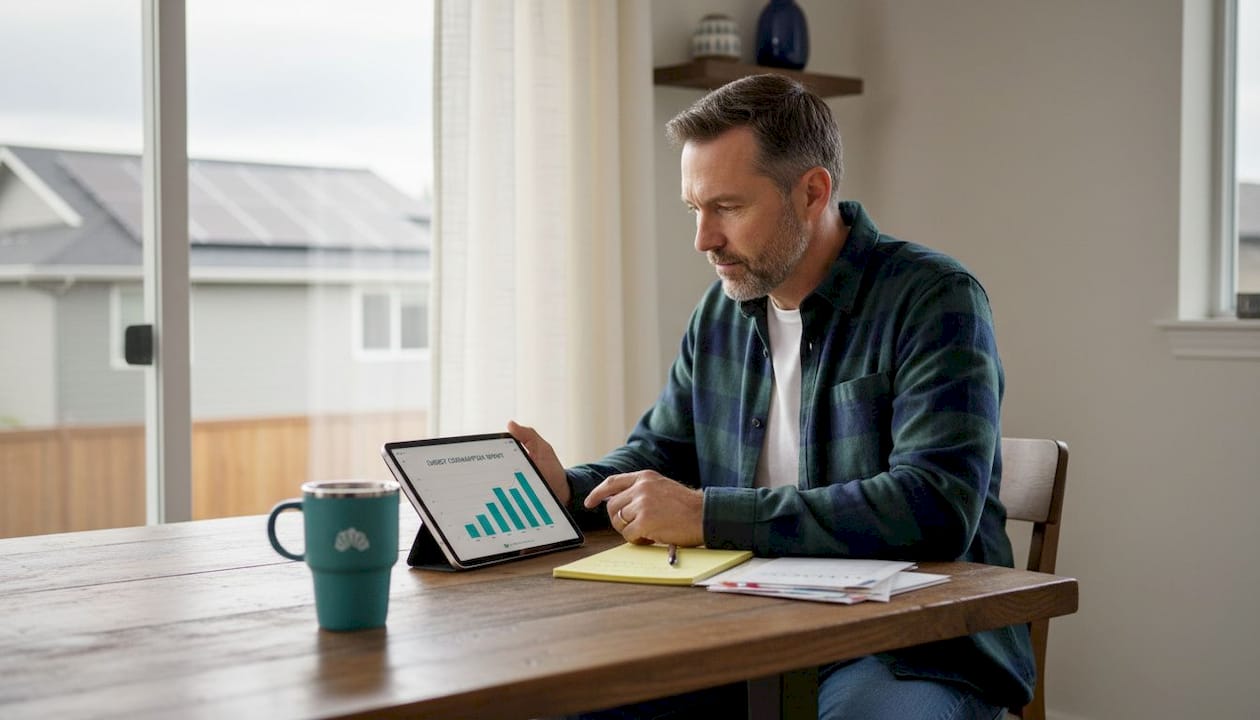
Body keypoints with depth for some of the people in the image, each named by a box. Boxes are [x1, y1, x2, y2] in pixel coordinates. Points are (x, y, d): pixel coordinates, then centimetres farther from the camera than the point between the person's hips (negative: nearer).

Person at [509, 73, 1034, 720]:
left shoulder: (934, 299, -11)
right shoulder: (721, 311, 11)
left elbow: (936, 510, -23)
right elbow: (661, 449, 23)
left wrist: (708, 515, -22)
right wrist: (569, 491, -1)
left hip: (911, 643, -5)